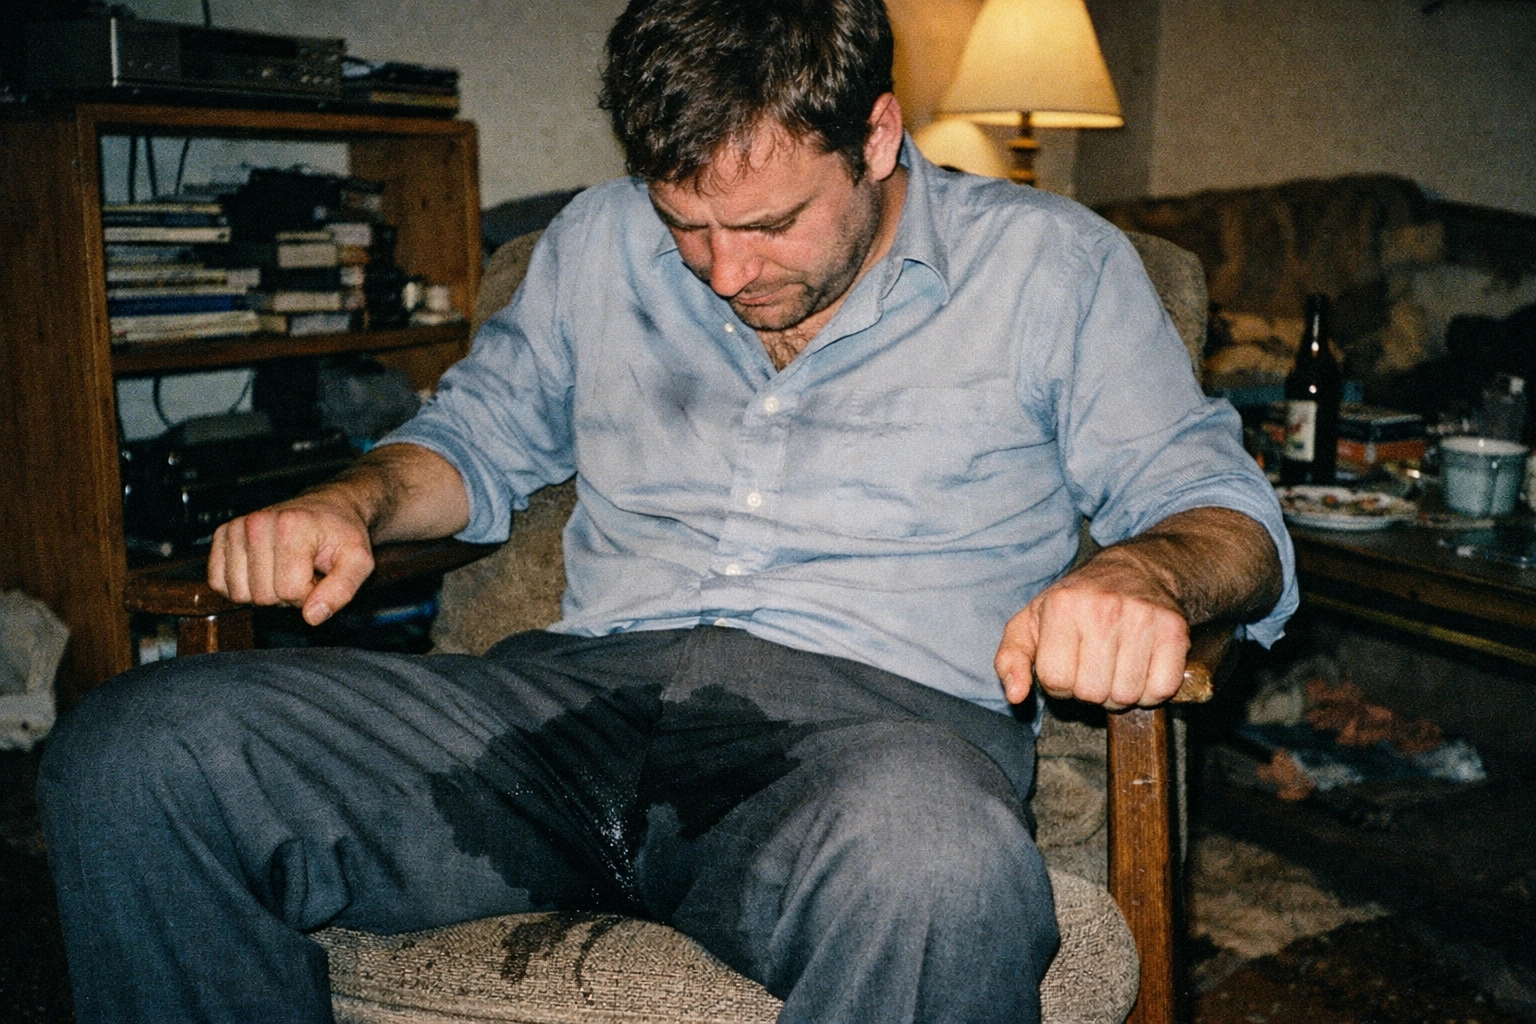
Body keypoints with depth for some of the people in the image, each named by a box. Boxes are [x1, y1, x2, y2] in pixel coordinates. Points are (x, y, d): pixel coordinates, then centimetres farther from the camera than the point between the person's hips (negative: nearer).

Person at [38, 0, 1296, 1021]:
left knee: (937, 867, -43)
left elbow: (1220, 502, 6)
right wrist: (354, 501, 6)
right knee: (132, 754, -17)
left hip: (881, 716, -3)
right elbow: (482, 432, 28)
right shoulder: (600, 242, 18)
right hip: (582, 698, 4)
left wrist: (1143, 571, -18)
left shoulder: (1050, 263, 9)